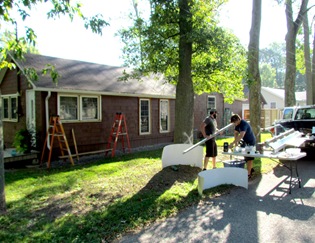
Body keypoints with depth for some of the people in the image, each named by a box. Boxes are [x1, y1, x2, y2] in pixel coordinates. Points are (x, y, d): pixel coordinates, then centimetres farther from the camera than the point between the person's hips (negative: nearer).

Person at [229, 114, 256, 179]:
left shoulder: (244, 124, -31)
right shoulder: (237, 125, -4)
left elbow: (241, 135, -44)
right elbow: (236, 133, 7)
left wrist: (233, 143, -48)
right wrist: (236, 142, -8)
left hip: (250, 142, -9)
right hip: (245, 141, 9)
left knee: (249, 157, -6)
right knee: (246, 156, 18)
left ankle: (248, 173, -2)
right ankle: (251, 169, 36)